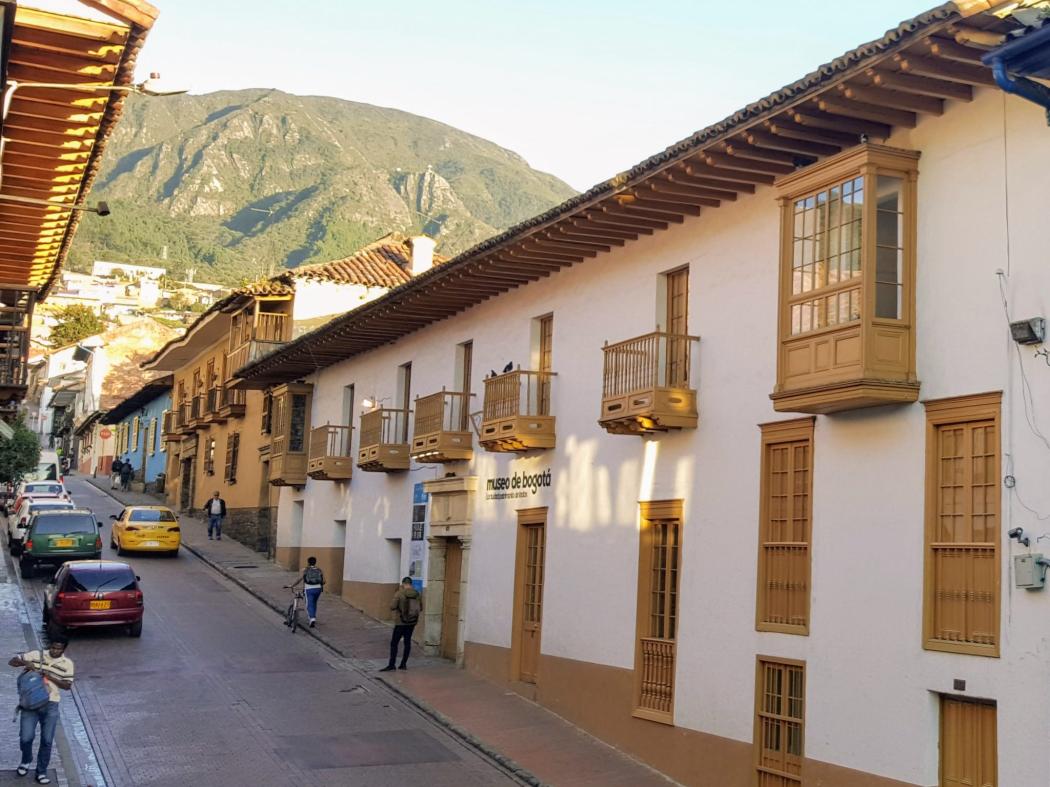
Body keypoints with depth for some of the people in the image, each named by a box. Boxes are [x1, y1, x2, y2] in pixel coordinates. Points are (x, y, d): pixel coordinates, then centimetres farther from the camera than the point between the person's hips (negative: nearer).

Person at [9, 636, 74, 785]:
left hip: (51, 705, 1)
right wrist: (25, 662, -19)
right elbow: (12, 662, 2)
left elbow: (67, 685, -3)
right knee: (26, 738, -5)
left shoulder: (67, 663, -1)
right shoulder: (36, 655, -2)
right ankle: (26, 760, 27)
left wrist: (50, 677, -16)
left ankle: (41, 772, 18)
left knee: (47, 741, 4)